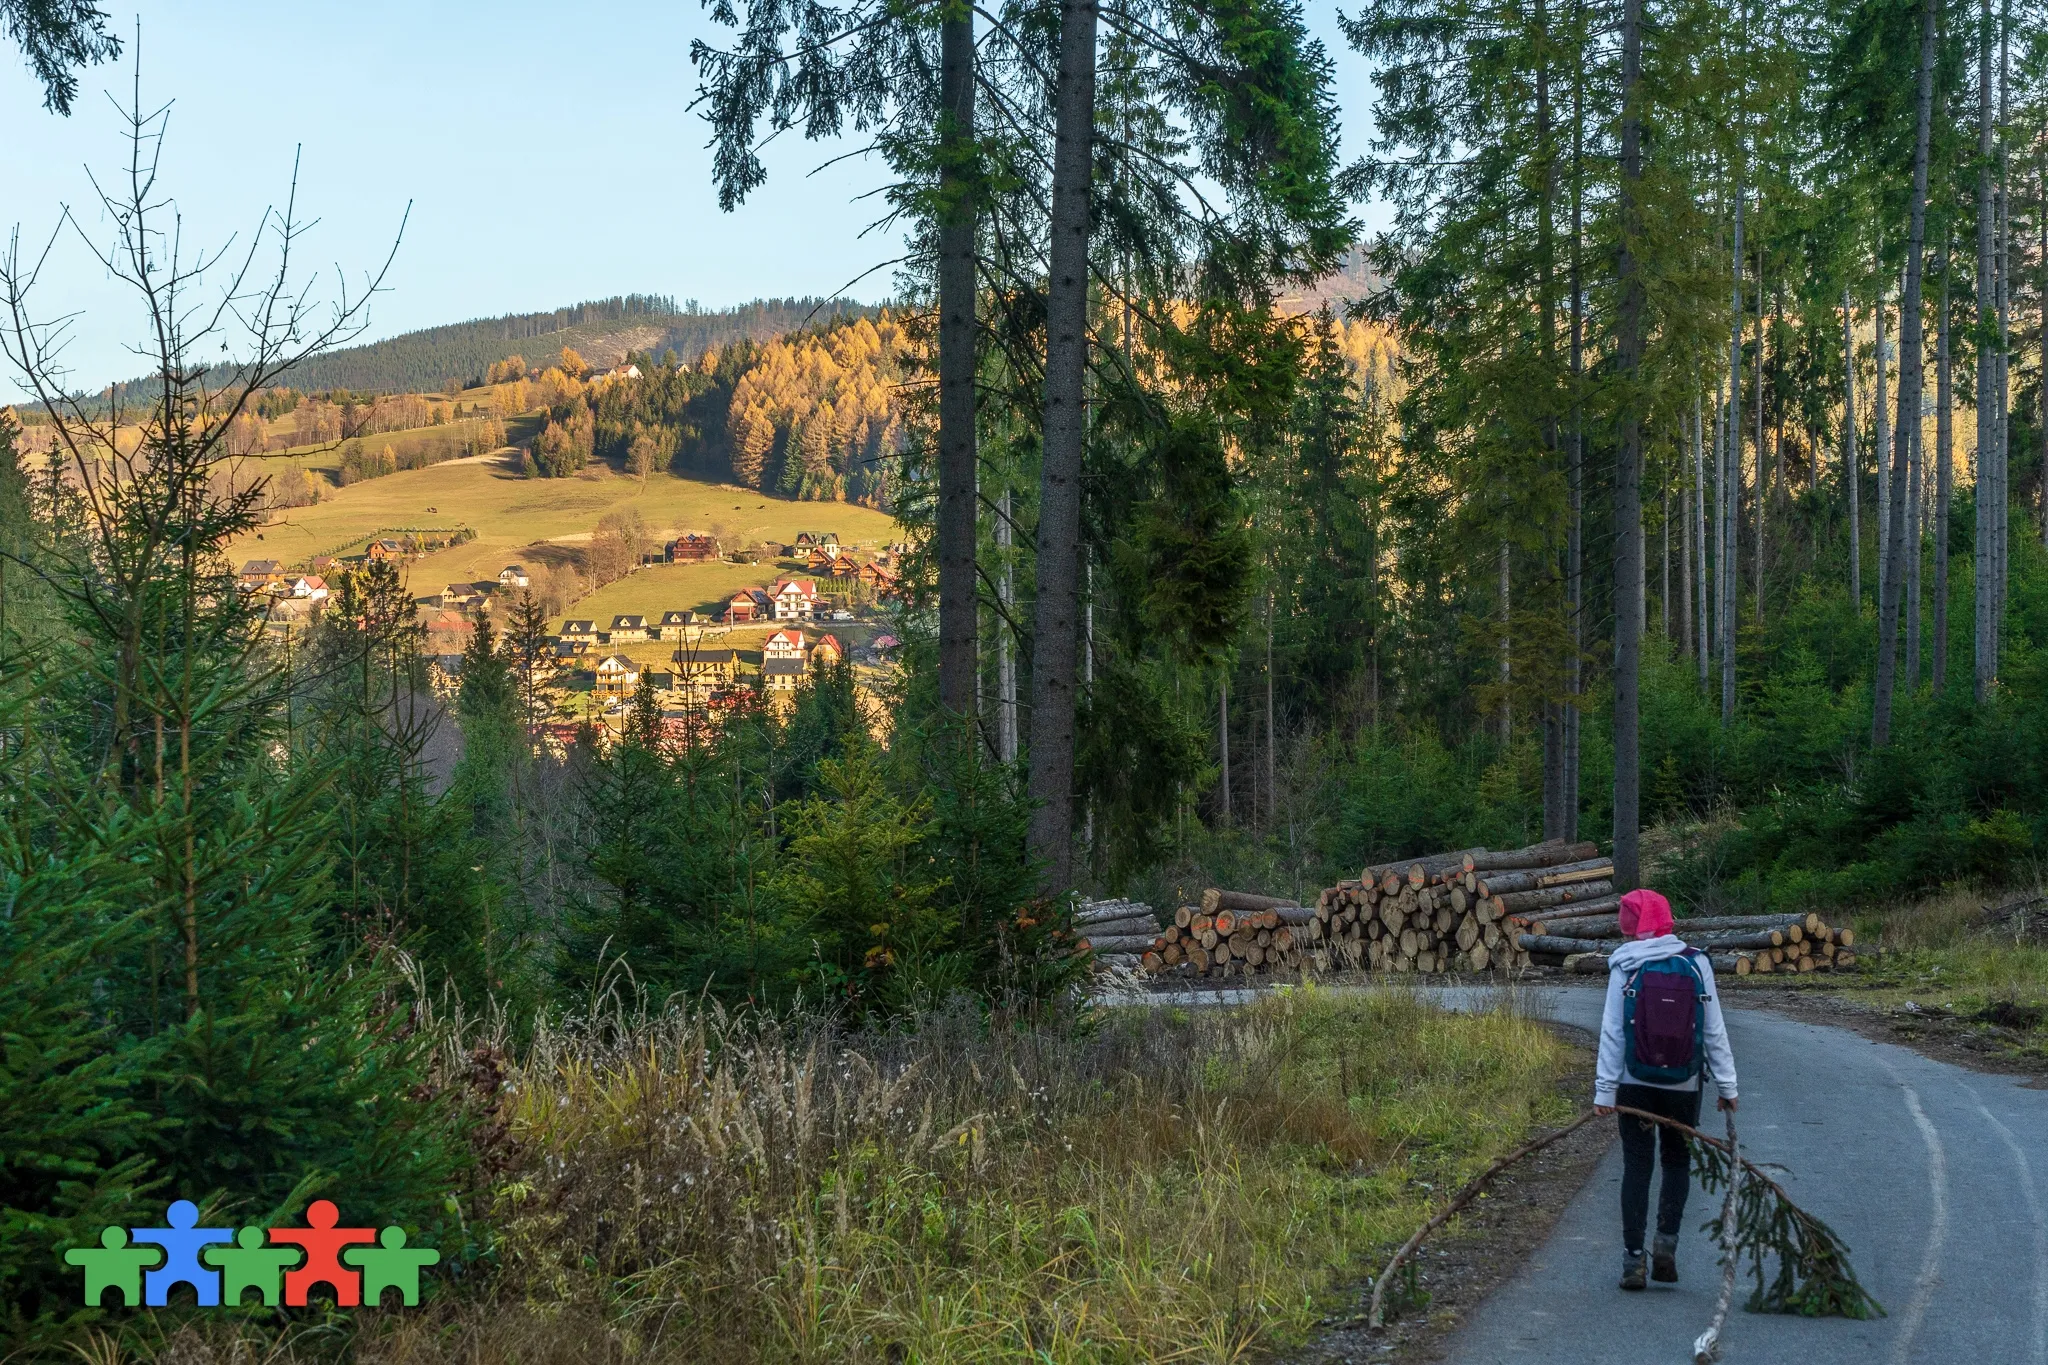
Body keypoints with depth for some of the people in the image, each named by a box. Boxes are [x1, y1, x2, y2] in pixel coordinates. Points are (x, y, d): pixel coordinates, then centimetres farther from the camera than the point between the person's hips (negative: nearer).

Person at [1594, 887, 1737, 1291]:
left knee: (1636, 1166, 6)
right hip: (1683, 1086, 1)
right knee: (1677, 1162, 17)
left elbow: (1613, 1033, -9)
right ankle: (1667, 1238, -1)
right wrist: (1726, 1085, 5)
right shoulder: (1696, 965, -2)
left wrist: (1605, 1090, -6)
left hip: (1636, 1084, -1)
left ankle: (1633, 1258, 4)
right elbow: (1714, 1031, -1)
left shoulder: (1624, 969, -7)